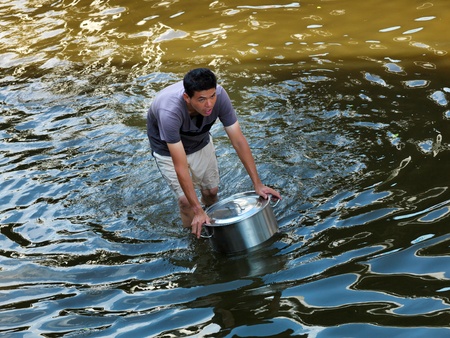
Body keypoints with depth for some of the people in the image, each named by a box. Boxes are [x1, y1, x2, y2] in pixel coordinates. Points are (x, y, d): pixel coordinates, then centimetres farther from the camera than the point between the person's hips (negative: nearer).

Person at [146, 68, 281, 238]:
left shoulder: (219, 96, -33)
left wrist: (257, 184, -26)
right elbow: (180, 166, -40)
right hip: (169, 149, -4)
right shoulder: (169, 112, -44)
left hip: (200, 142, 4)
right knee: (186, 200, -12)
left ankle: (211, 227, 39)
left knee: (211, 190, 9)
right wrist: (197, 211, -39)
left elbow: (238, 140, -25)